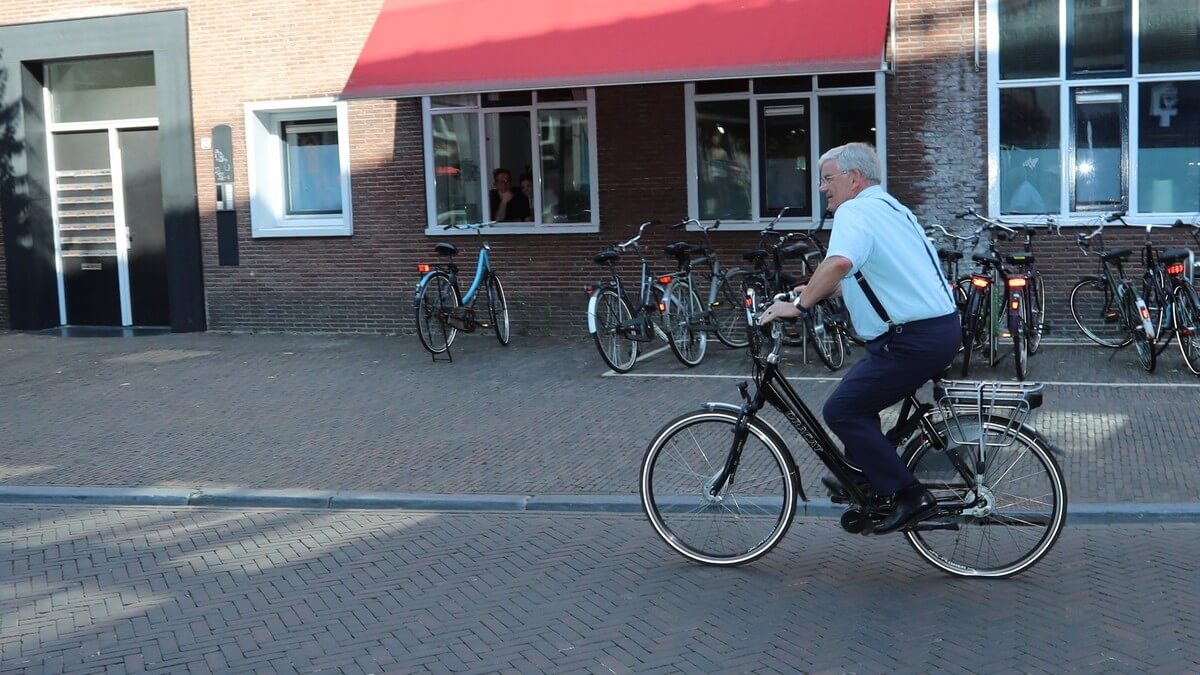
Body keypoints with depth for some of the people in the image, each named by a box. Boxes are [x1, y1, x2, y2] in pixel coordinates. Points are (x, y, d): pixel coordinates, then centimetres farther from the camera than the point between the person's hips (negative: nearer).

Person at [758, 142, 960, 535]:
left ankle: (909, 495, -2)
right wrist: (819, 292, 25)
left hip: (914, 338, -10)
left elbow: (840, 262, -33)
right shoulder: (890, 208, 21)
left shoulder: (854, 212, -11)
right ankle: (864, 478, 31)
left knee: (842, 410, -5)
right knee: (859, 397, 23)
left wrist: (799, 305, -25)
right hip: (941, 327, 10)